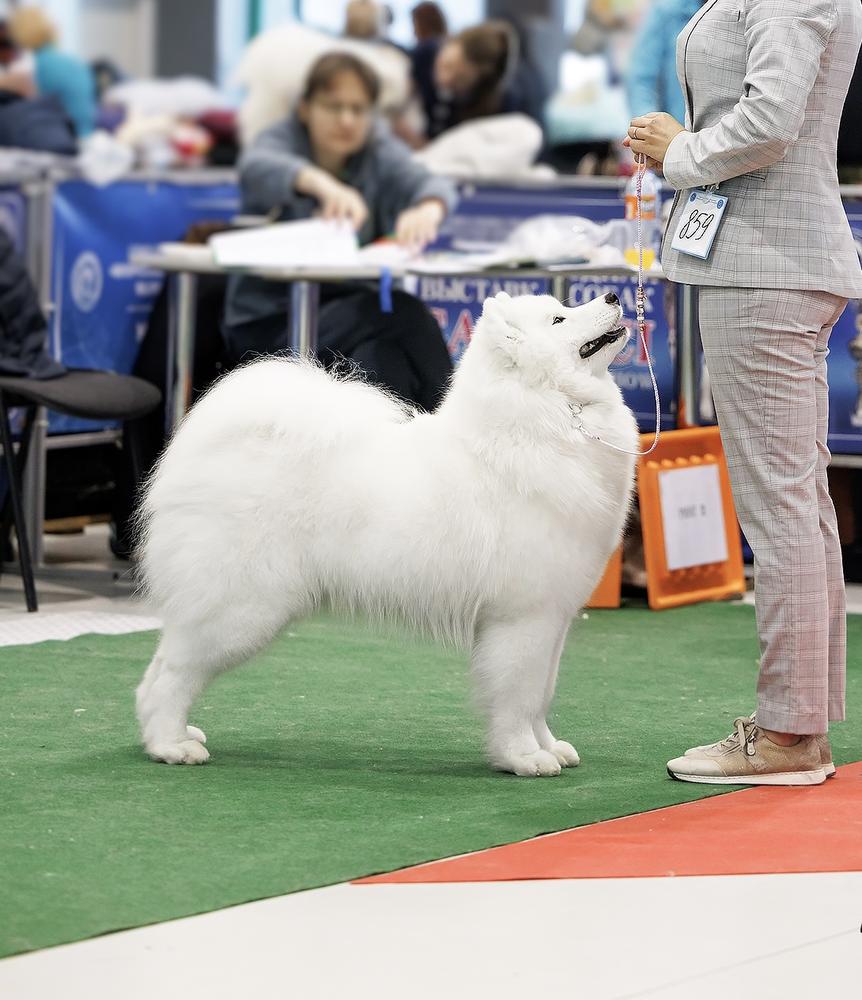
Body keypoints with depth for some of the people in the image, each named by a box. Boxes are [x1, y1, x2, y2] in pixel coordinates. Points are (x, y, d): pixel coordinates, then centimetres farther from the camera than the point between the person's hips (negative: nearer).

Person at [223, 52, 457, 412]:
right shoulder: (282, 141, -1)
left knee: (382, 357, -33)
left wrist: (428, 210, -42)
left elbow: (430, 183, -15)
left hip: (350, 318, 3)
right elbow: (258, 167, -28)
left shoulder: (379, 152, 7)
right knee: (406, 314, -28)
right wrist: (321, 183, -50)